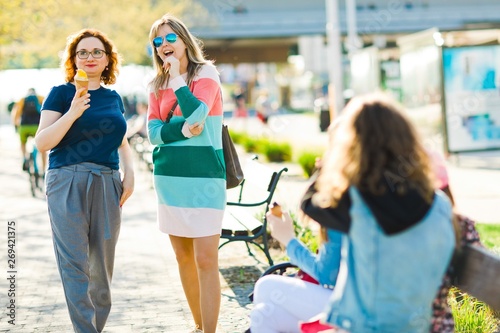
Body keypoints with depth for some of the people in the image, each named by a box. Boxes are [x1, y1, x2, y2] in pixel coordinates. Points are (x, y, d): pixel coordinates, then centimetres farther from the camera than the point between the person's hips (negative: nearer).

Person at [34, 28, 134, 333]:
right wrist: (73, 112, -18)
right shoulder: (62, 93, 1)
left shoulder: (113, 98, 15)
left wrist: (129, 172, 9)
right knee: (75, 263, -8)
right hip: (68, 182, -4)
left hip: (107, 184, 4)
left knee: (103, 264, 6)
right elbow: (42, 142, -6)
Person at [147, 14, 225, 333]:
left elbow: (196, 114, -19)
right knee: (183, 258, 11)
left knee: (205, 261, -9)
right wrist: (182, 130, -17)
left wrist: (176, 76, -10)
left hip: (203, 178, -6)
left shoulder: (206, 73, -2)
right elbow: (154, 133, 2)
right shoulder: (158, 85, 12)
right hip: (169, 178, 6)